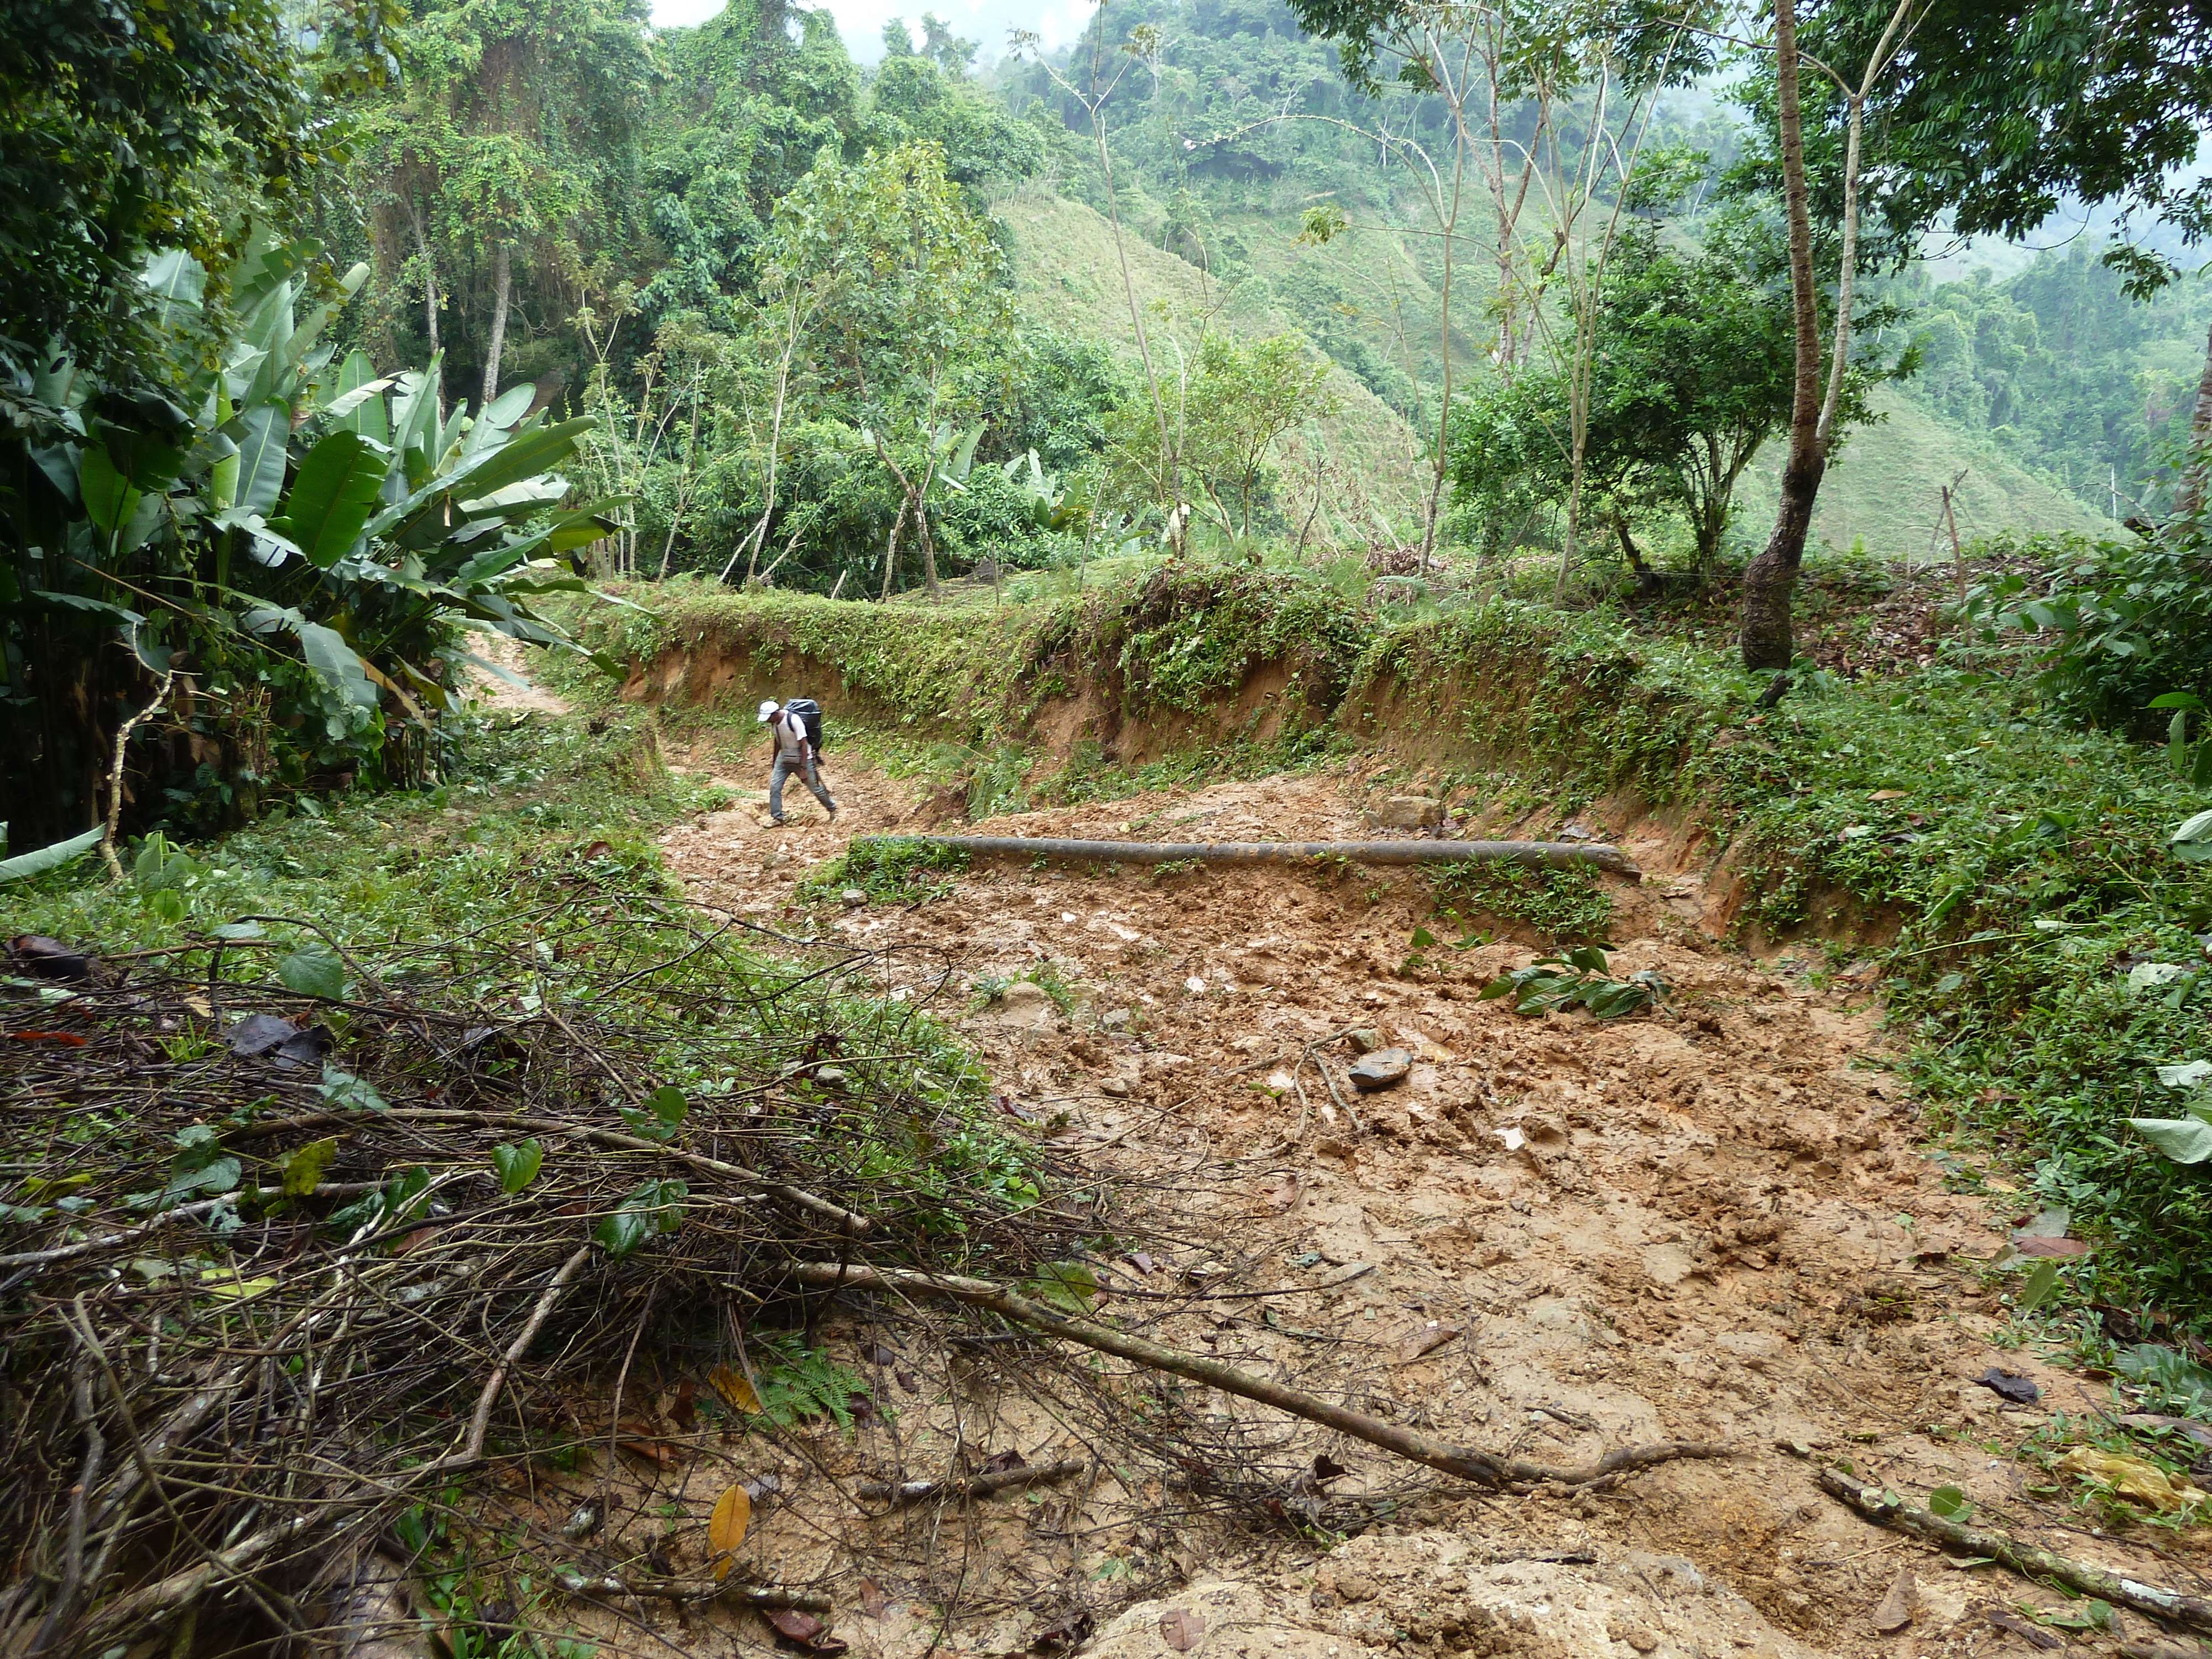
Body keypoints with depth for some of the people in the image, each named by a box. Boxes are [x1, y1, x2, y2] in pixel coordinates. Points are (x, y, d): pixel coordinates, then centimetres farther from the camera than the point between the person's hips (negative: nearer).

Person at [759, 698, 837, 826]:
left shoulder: (794, 721, -27)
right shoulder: (773, 722, -6)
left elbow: (804, 745, -23)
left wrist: (803, 769, -24)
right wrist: (774, 765, 18)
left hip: (802, 759, -6)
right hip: (784, 759, 6)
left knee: (816, 788, 4)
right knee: (774, 787, -7)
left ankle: (832, 810, 27)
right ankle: (777, 818, 2)